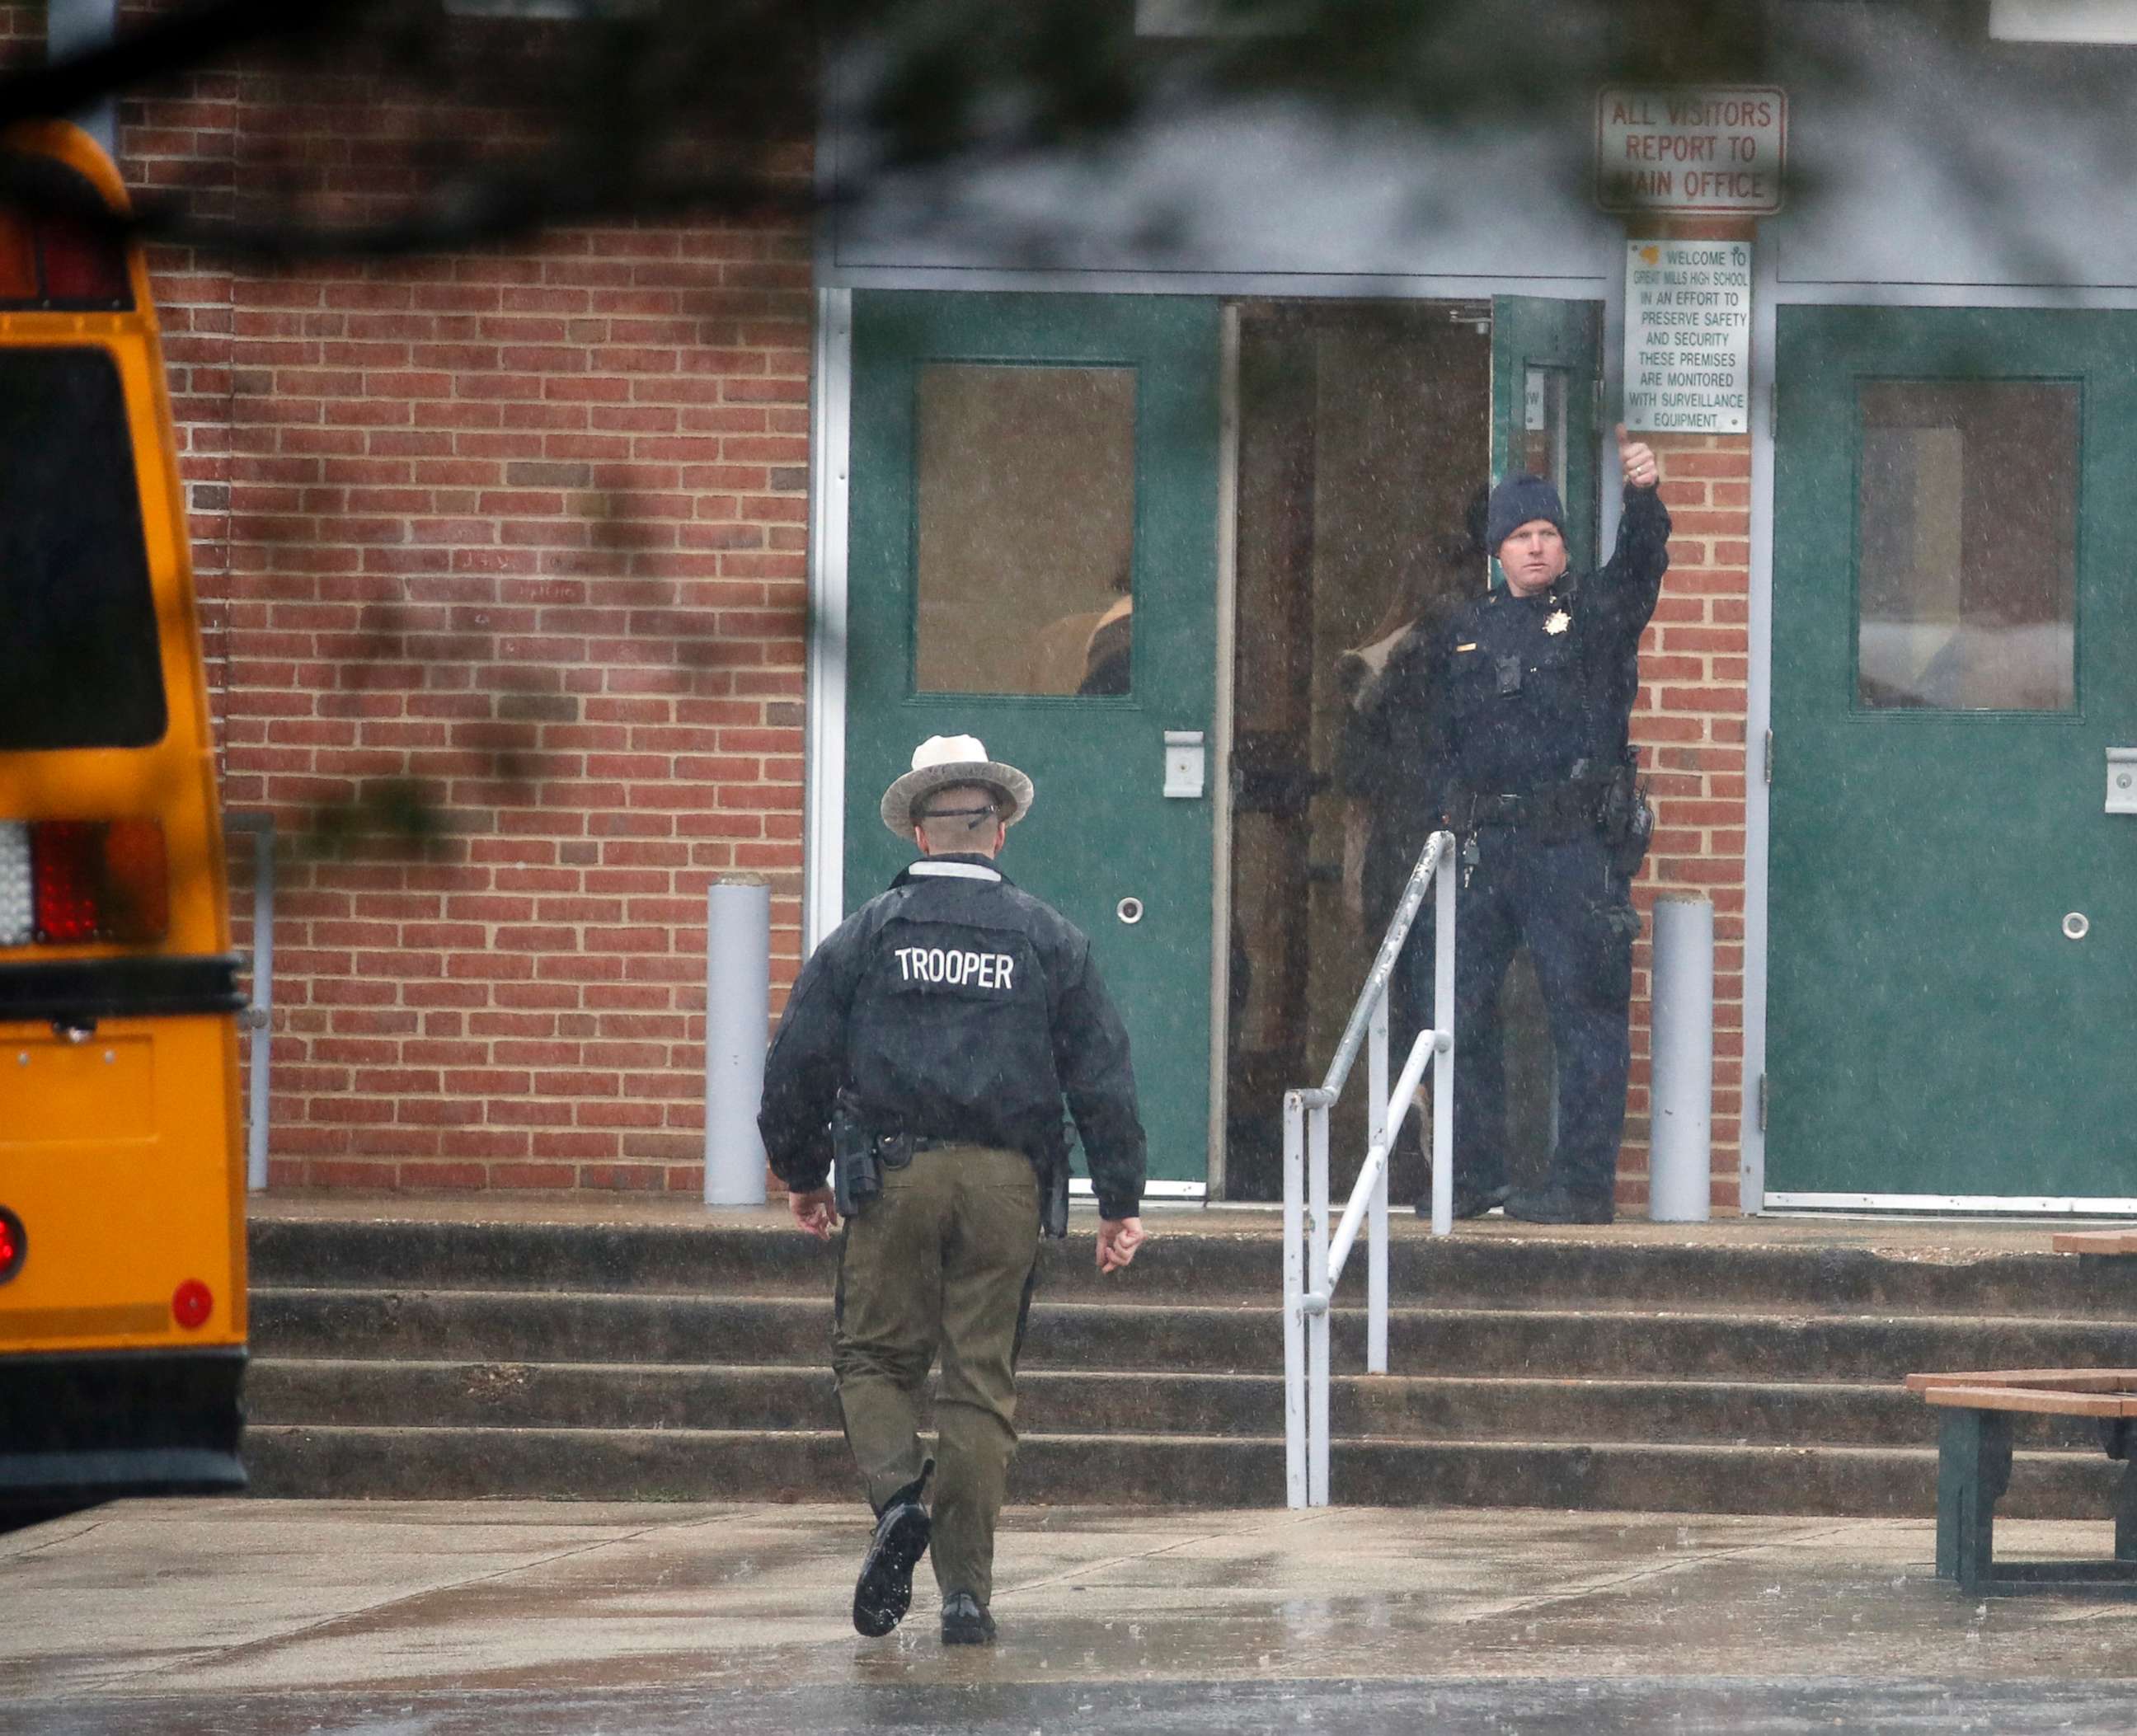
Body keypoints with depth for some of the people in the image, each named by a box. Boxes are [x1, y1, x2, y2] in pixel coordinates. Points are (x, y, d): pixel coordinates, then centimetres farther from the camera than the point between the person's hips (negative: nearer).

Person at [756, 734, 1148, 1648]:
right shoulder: (1049, 939, 6)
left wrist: (802, 1175, 18)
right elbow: (1102, 1074, 4)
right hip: (1006, 1183, 1)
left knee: (875, 1356, 11)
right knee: (982, 1382, 4)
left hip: (894, 1176, -1)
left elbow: (798, 1061, 5)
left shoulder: (864, 936, 4)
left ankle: (898, 1495, -18)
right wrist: (1120, 1201, 7)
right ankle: (966, 1588, 1)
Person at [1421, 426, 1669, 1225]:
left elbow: (1641, 562, -15)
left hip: (1573, 847, -5)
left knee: (1586, 1011, -6)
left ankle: (1584, 1181, -4)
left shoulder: (1595, 611, 5)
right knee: (1461, 1007, 6)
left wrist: (1641, 495, -34)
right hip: (1482, 847, 5)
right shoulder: (1467, 631, 17)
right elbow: (1441, 740, 21)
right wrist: (1445, 823, 11)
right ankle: (1472, 1174, 14)